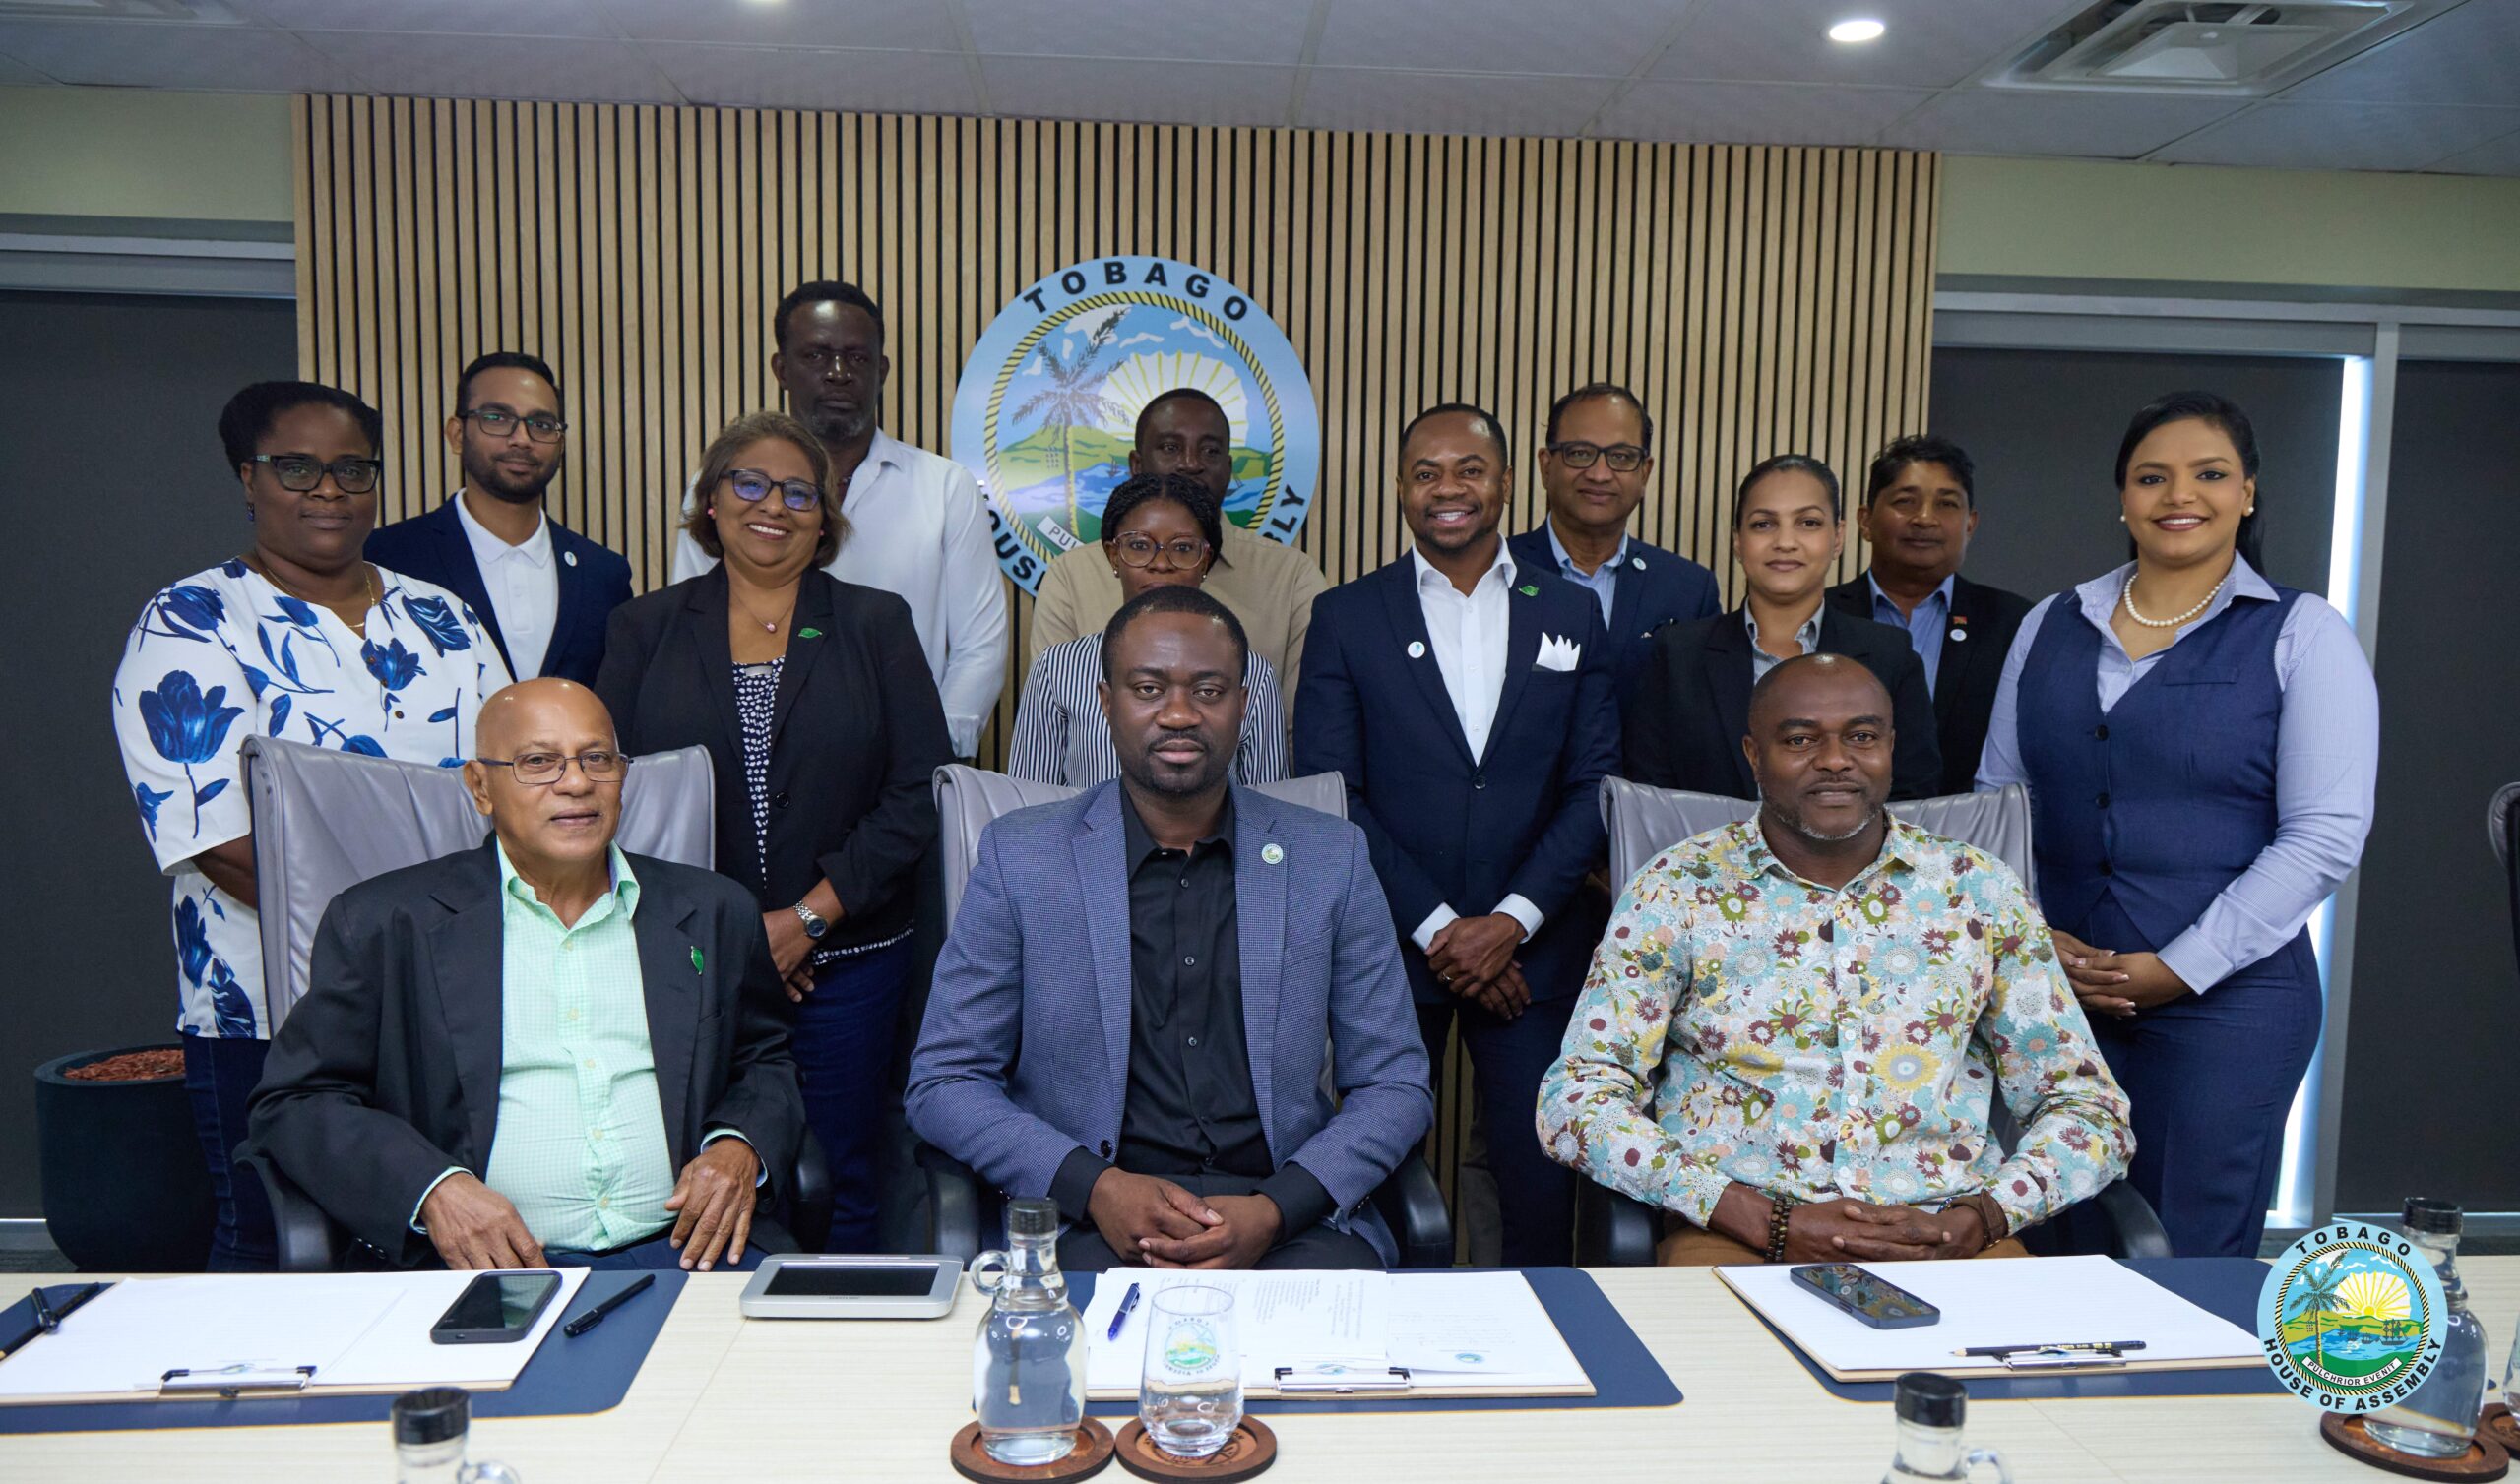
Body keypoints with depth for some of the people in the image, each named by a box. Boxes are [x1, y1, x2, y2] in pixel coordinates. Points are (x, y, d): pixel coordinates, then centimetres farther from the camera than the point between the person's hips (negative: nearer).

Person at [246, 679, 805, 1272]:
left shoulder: (714, 912, 15)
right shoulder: (384, 924, 7)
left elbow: (767, 1063, 23)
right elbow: (294, 1103, 6)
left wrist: (740, 1148, 0)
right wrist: (432, 1188, -11)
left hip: (687, 1249, 2)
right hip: (489, 1265, -2)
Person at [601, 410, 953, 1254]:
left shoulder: (876, 625, 7)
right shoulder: (645, 630, 9)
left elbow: (920, 793, -1)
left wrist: (812, 914, -9)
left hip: (844, 956, 0)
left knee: (839, 1183, 4)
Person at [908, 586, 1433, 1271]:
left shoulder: (1332, 859, 6)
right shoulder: (1019, 856, 3)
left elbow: (1396, 1085, 7)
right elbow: (943, 1083, 3)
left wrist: (1275, 1210, -11)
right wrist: (1095, 1185, -13)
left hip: (1292, 1220, 2)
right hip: (1087, 1221, -1)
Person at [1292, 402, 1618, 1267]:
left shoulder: (1572, 615, 9)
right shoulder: (1345, 617, 3)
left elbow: (1594, 788, 4)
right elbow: (1330, 795, -3)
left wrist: (1512, 921, -7)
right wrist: (1435, 928, -9)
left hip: (1531, 947, 1)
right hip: (1387, 941, -1)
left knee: (1542, 1170, 2)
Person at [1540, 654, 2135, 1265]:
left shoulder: (1979, 891, 11)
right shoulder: (1680, 889, 4)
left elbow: (2090, 1110, 12)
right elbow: (1577, 1099, -3)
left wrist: (1969, 1226, -8)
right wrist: (1772, 1225, -13)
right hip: (1738, 1232, -2)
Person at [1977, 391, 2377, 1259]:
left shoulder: (2303, 635, -1)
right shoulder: (2051, 626, 9)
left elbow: (2325, 836, -8)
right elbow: (1995, 797, 9)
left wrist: (2174, 971, -11)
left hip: (2227, 1000, -3)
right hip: (2053, 992, 3)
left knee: (2192, 1267, 4)